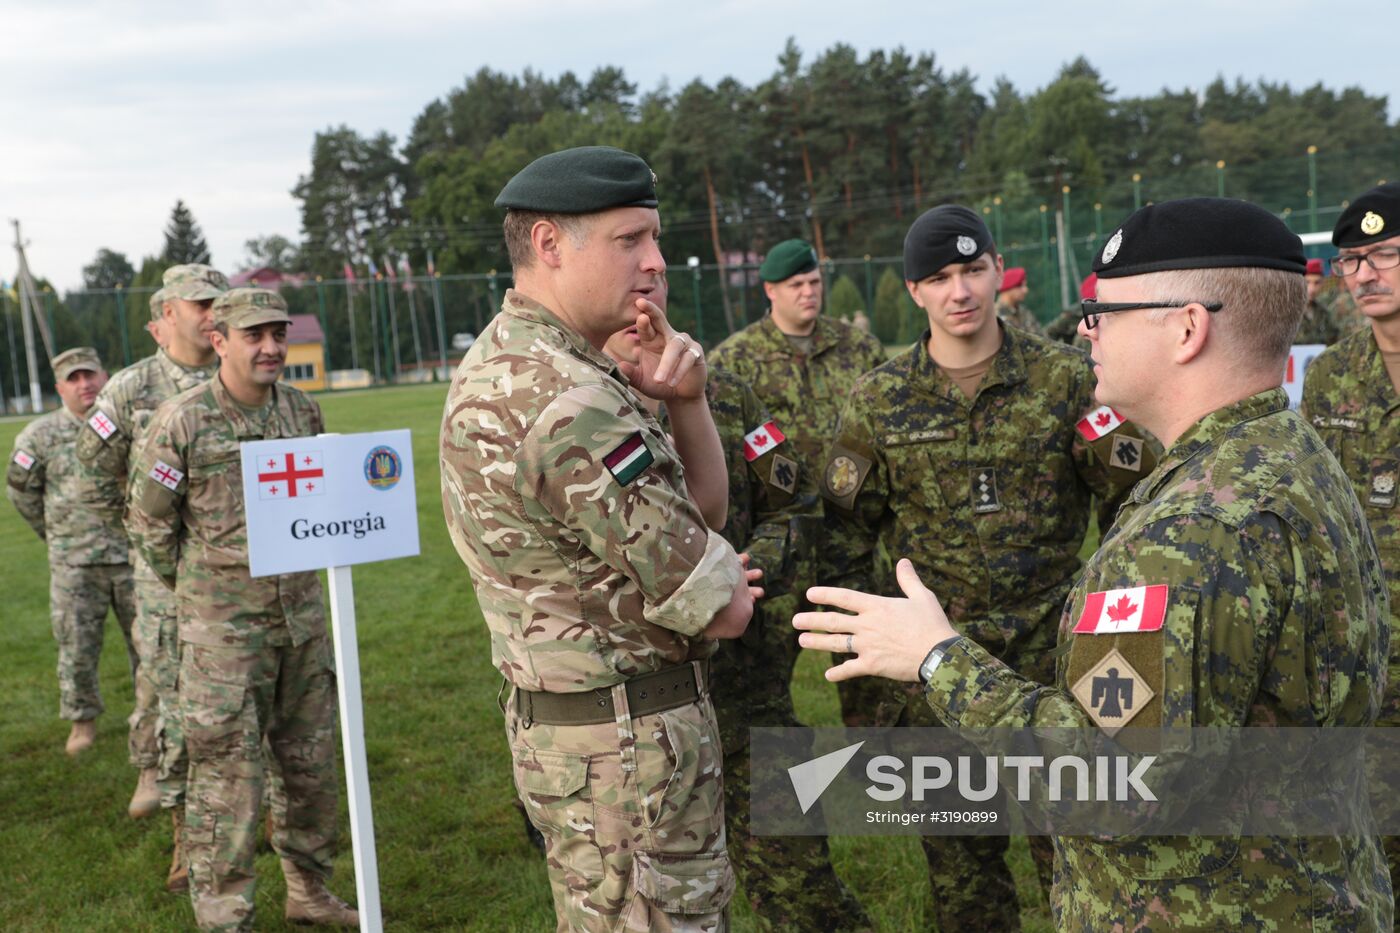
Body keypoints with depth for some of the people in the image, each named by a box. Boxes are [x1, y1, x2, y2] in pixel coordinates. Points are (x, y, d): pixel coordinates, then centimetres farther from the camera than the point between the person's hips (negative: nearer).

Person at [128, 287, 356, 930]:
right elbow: (150, 525, -3)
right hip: (223, 628, -5)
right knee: (227, 773, -2)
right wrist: (197, 592, 6)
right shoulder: (181, 422, -12)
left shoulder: (303, 411, 3)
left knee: (312, 760, 14)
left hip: (302, 615, 5)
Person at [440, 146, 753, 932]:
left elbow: (705, 508, 10)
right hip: (631, 741, -10)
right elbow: (725, 608, -20)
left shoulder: (503, 362, 8)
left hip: (556, 718, 10)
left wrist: (686, 400, -8)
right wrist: (726, 585, 3)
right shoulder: (567, 401, -25)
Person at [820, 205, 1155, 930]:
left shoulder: (1066, 377, -2)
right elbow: (847, 536, 6)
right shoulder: (877, 402, 0)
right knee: (958, 860, 13)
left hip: (1055, 651, -1)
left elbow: (1129, 503, 4)